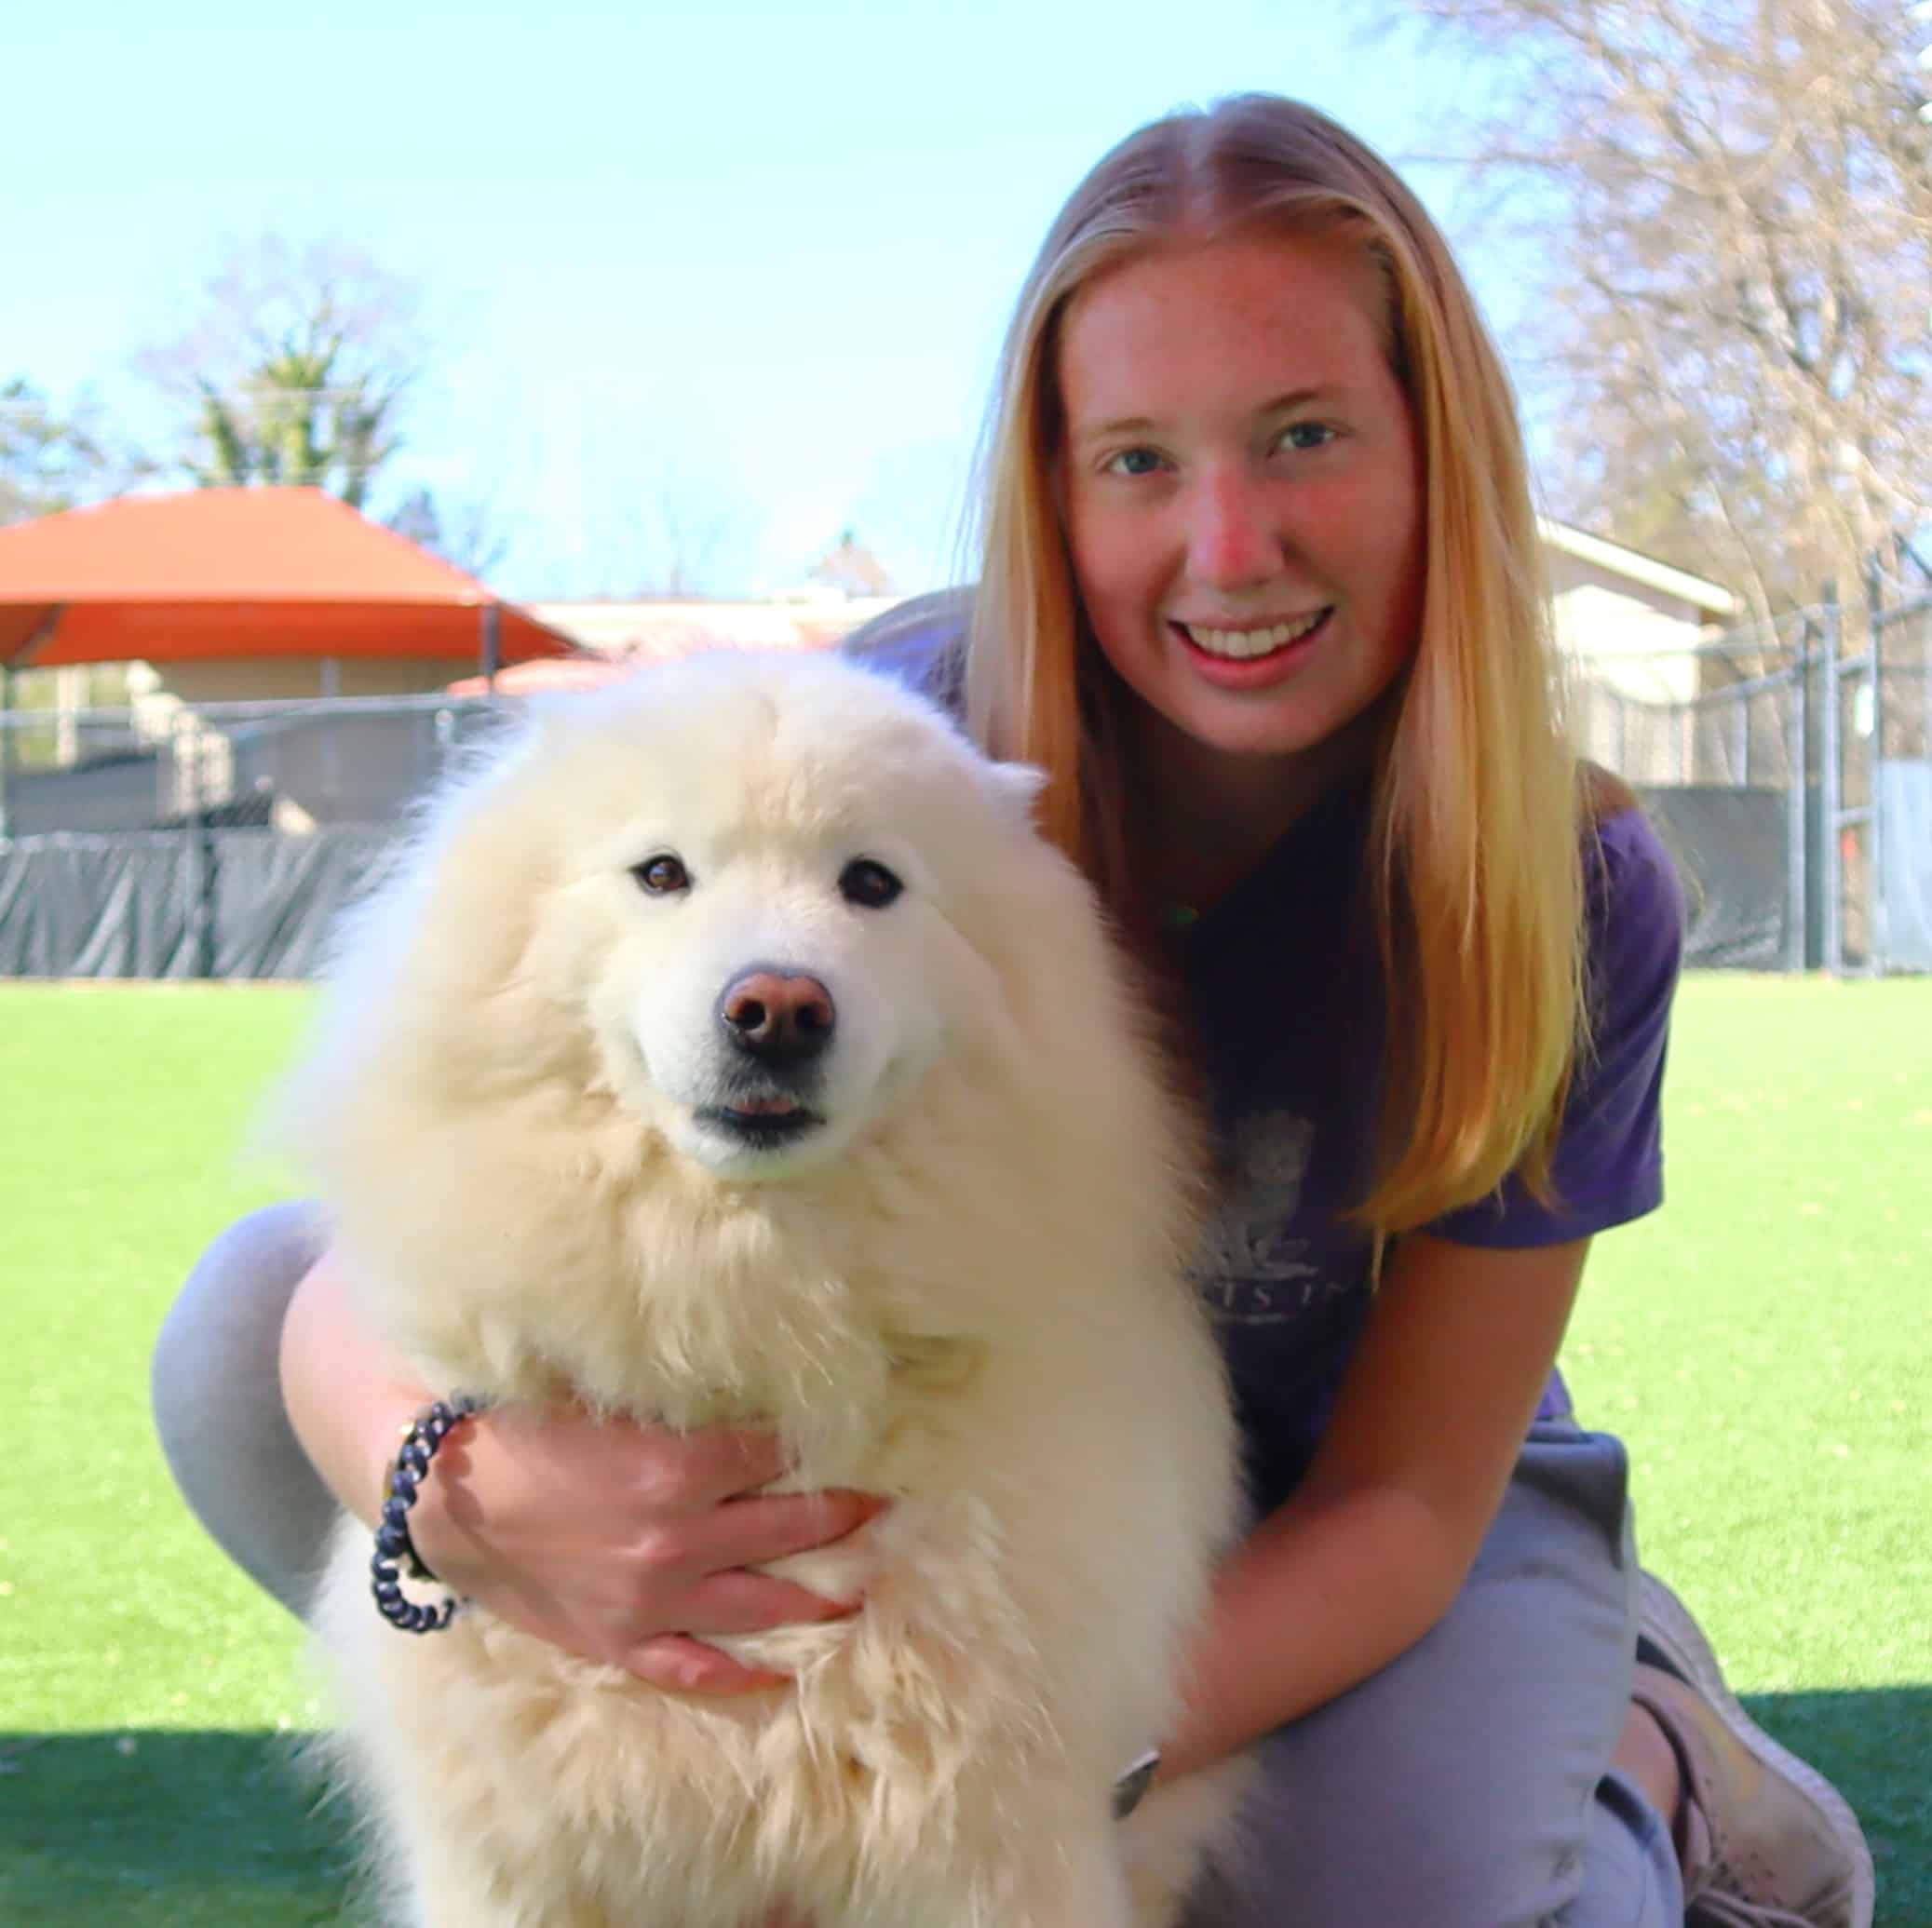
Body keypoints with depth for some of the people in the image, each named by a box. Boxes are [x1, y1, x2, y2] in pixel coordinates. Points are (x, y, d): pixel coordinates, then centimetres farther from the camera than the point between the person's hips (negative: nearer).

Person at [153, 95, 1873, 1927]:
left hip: (1317, 1549, 0)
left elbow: (1404, 1498, -18)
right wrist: (464, 1492, -52)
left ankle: (1629, 1751, 1)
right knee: (245, 1327, -20)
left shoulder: (1571, 897, -22)